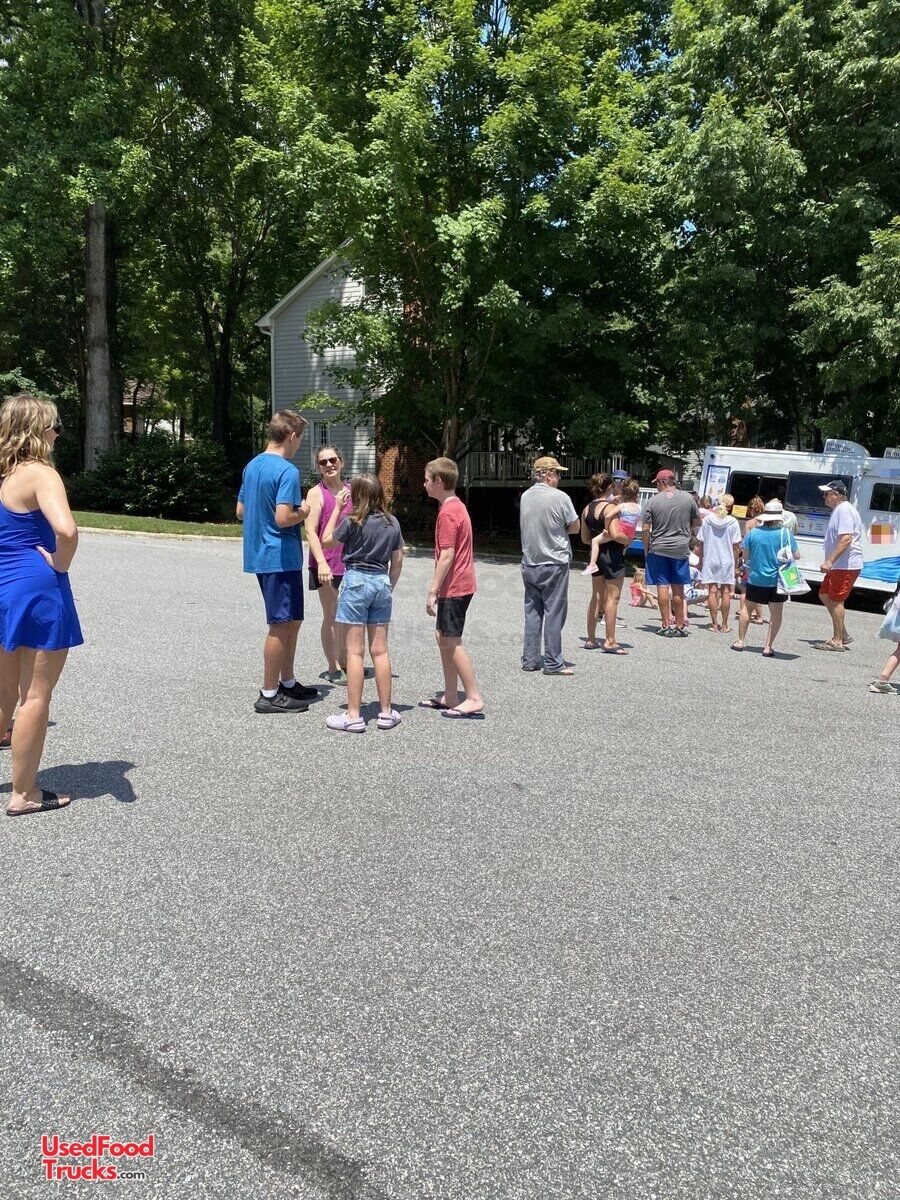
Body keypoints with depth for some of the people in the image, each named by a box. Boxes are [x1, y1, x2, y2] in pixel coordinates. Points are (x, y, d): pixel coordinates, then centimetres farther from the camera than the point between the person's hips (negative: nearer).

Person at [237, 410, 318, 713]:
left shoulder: (252, 466, 11)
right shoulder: (287, 471, -17)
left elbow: (240, 511, 16)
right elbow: (283, 518, -25)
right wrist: (303, 512, -7)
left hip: (259, 555, 9)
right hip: (281, 557, -9)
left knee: (292, 620, 18)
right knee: (281, 625, -1)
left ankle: (288, 683, 27)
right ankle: (269, 695, 7)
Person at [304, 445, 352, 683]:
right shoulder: (316, 493, -6)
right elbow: (311, 531, -14)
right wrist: (321, 563, -24)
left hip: (350, 562, 5)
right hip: (327, 565, -5)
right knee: (331, 616, 4)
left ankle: (344, 662, 27)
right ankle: (333, 668, 14)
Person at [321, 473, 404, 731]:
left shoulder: (352, 521, -10)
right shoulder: (392, 522, 5)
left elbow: (327, 541, 5)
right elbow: (397, 561, 9)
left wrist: (337, 508, 7)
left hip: (356, 581, -5)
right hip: (382, 582, 5)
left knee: (355, 651, -2)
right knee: (380, 650, 10)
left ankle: (353, 716, 0)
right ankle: (386, 712, 14)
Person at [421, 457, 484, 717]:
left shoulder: (447, 513, -17)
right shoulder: (457, 506, 14)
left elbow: (447, 556, -21)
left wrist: (433, 591, -18)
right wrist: (437, 586, 21)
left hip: (454, 587, -10)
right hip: (459, 585, 10)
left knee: (451, 641, -5)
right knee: (443, 637, 14)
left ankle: (474, 698, -1)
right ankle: (450, 697, 19)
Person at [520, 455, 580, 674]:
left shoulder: (525, 496, 5)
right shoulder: (559, 497, -13)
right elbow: (575, 527, -4)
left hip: (529, 563, 6)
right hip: (554, 563, -6)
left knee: (532, 611, 11)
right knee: (554, 613, 1)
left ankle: (530, 660, 15)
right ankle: (553, 663, 5)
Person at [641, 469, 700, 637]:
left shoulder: (653, 501, -7)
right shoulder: (688, 498, -1)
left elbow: (646, 529, -6)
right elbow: (697, 522, 9)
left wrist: (646, 550, 5)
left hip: (658, 549, -2)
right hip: (680, 548, 2)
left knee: (662, 587, 4)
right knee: (678, 588, 9)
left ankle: (667, 625, 5)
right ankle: (680, 625, 15)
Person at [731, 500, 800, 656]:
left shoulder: (753, 533, -8)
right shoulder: (786, 534, -9)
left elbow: (745, 552, 3)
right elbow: (796, 555, -5)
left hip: (756, 579, 1)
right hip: (777, 580, -1)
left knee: (746, 607, 18)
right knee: (776, 613, 8)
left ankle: (740, 641, 21)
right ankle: (768, 647, 5)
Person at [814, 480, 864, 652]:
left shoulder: (844, 510, -17)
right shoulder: (838, 510, 17)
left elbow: (846, 538, -27)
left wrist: (830, 561, -28)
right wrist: (830, 562, 26)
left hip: (846, 565, -11)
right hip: (839, 565, 11)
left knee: (836, 600, -5)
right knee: (824, 595, 15)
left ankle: (837, 641, 3)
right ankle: (843, 634, 19)